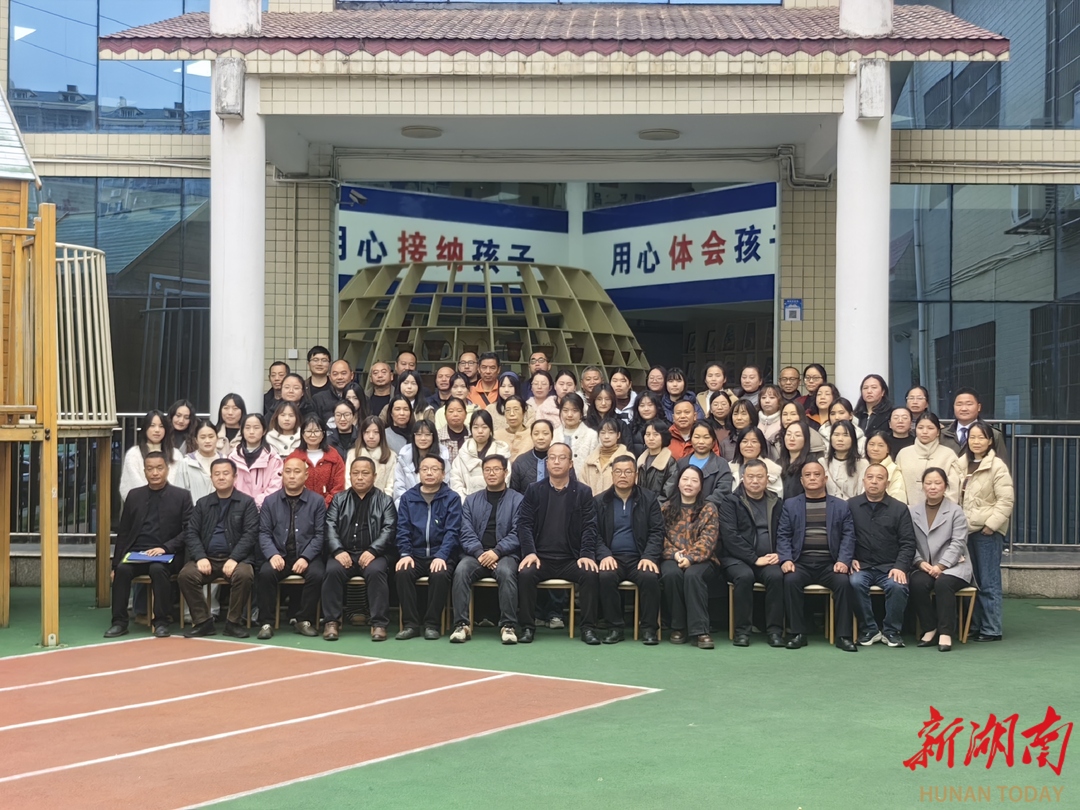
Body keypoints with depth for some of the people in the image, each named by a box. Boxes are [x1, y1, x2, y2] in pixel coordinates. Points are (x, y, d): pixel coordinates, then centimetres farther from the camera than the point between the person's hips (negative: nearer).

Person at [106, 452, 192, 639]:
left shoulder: (181, 496, 6)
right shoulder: (134, 496, 14)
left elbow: (188, 531, -1)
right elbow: (123, 532, 13)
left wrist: (165, 548, -15)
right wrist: (115, 564, 5)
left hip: (166, 554, -3)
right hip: (136, 553, 3)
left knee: (158, 569, -35)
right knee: (123, 569, -28)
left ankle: (161, 622, -23)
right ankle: (119, 622, -18)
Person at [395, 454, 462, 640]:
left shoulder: (452, 498, 3)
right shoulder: (408, 497, 11)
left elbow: (452, 531, -5)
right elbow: (403, 530, 6)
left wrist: (441, 556, -20)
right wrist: (405, 554, -11)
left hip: (440, 556, -2)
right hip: (415, 554, 2)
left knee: (440, 575, -33)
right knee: (402, 572, -28)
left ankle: (432, 624, -17)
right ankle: (410, 624, -18)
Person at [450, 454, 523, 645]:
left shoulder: (517, 500, 9)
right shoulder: (472, 501, 18)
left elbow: (518, 533, -3)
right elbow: (466, 533, 7)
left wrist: (496, 552, -16)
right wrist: (480, 553, -11)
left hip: (505, 554, -2)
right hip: (476, 554, 2)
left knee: (506, 572, -35)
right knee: (461, 570, -29)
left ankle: (508, 625, -28)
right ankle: (461, 624, -26)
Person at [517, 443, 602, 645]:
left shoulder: (583, 492, 8)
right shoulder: (534, 490, 9)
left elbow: (589, 527, 2)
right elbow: (524, 524, 2)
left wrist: (586, 554, -14)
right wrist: (529, 552, -13)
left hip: (572, 559, 0)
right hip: (541, 558, 0)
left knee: (591, 574, -28)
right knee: (525, 574, -30)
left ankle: (588, 628, -16)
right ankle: (527, 627, -17)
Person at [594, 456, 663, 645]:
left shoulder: (649, 499, 9)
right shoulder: (600, 501, 10)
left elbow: (656, 532, 3)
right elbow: (595, 533, 5)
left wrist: (649, 557, -13)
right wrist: (604, 555, -13)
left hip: (639, 558, 0)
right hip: (612, 558, 0)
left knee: (650, 577, -32)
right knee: (606, 576, -32)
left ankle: (649, 628, -17)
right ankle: (615, 627, -16)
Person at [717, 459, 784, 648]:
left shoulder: (776, 503, 16)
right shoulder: (730, 501, 4)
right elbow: (730, 536, -8)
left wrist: (778, 555, -10)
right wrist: (755, 559, -15)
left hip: (767, 560, 2)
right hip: (737, 559, -2)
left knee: (776, 575, -30)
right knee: (745, 575, -34)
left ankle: (775, 630, -21)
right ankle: (741, 631, -23)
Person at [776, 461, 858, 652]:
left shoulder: (841, 506, 15)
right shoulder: (790, 505, 16)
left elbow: (848, 536, 6)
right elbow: (783, 536, 7)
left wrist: (843, 561, -12)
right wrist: (786, 559, -11)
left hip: (830, 563, 0)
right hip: (801, 562, 0)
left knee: (844, 581, -30)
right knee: (790, 580, -31)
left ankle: (843, 636, -21)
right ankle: (798, 633, -20)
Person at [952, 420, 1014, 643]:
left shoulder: (997, 466, -7)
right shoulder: (961, 464, 11)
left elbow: (1006, 500, -12)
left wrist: (991, 524, -15)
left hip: (987, 531, -6)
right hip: (966, 529, 6)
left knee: (988, 582, -3)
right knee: (971, 580, 10)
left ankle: (991, 629, 1)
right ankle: (975, 625, 18)